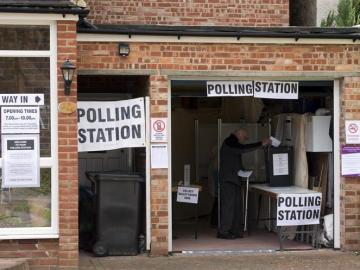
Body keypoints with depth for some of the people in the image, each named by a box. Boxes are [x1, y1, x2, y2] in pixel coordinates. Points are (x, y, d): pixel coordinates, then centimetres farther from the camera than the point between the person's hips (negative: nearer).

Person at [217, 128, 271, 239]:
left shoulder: (233, 143, 21)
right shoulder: (229, 142, -10)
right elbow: (242, 149, -27)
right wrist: (261, 144, -27)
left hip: (234, 180, 10)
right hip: (228, 180, -10)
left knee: (236, 206, 8)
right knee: (228, 205, -10)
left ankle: (235, 231, 11)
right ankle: (223, 232, -7)